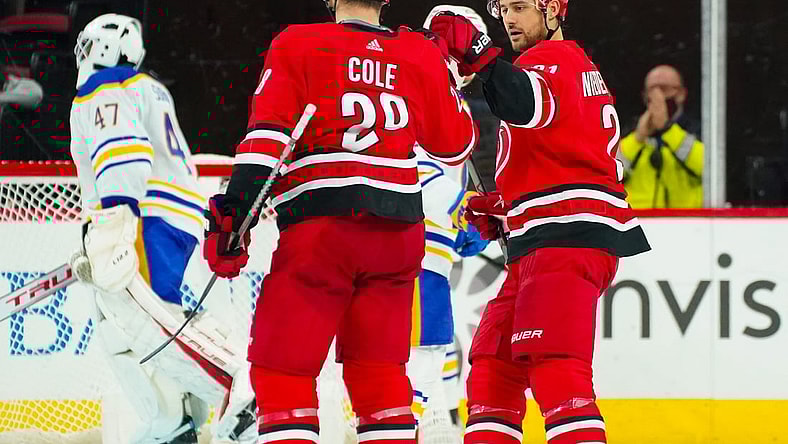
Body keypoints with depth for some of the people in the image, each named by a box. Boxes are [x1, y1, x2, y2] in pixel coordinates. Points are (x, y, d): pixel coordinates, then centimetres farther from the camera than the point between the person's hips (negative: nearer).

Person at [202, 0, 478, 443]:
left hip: (321, 228, -4)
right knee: (378, 370, 12)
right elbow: (455, 145, 22)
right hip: (400, 228, 4)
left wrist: (235, 211, -11)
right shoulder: (422, 55, 11)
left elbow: (267, 134, -8)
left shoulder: (297, 44, 2)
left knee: (281, 372, 1)